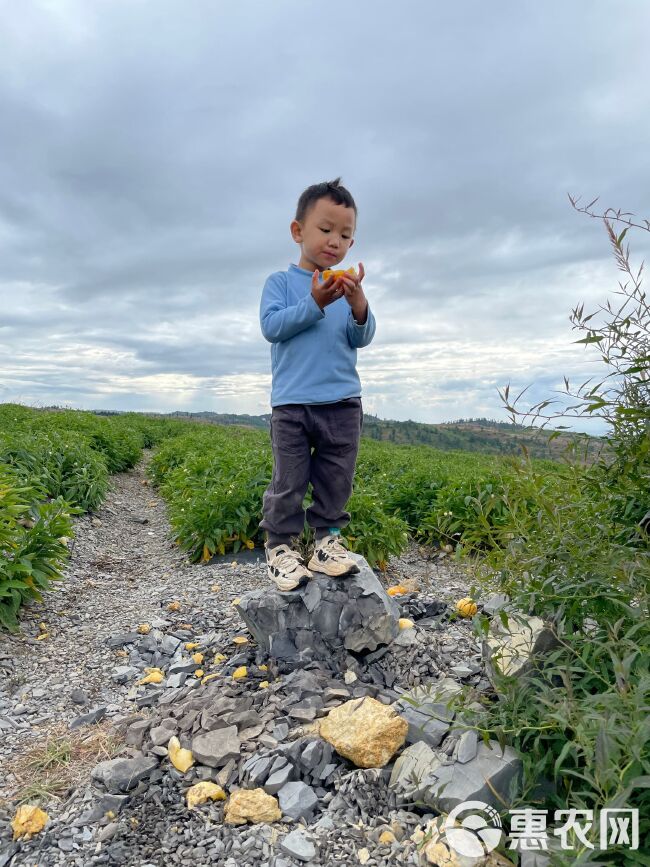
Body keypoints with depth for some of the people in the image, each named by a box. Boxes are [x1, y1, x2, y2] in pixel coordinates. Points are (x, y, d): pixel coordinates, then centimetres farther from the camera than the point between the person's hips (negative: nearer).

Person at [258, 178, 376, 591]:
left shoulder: (349, 287, 11)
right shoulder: (281, 281, 3)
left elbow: (362, 339, 3)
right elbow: (271, 326, -10)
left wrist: (358, 305, -17)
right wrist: (315, 303, -18)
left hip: (343, 402, 3)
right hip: (291, 403, -3)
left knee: (336, 480, 10)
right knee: (289, 483, 2)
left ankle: (327, 539, 23)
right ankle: (281, 546, 14)